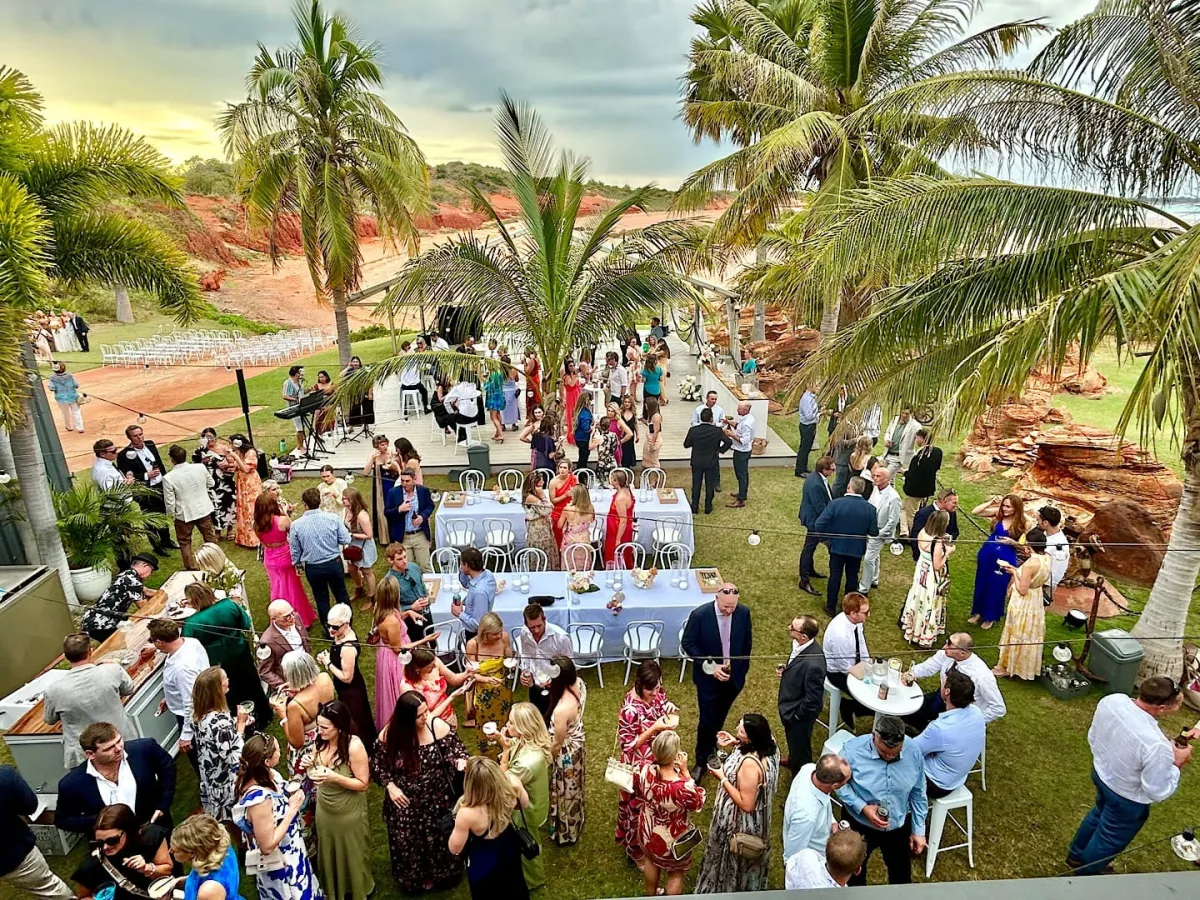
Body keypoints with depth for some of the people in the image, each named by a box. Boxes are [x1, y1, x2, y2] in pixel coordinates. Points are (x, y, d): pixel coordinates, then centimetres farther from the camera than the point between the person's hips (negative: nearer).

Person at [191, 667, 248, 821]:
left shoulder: (202, 714, -5)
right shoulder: (220, 721, -33)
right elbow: (235, 758, -29)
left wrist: (236, 723, -1)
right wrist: (241, 724, -24)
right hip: (228, 787, -9)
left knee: (224, 826, 26)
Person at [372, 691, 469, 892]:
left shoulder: (438, 726, -21)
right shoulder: (389, 734, -18)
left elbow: (455, 749, -10)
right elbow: (377, 764, -2)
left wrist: (460, 761, -31)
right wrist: (390, 786, -12)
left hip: (436, 800, 0)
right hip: (404, 802, 1)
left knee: (438, 839, 19)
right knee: (407, 842, 19)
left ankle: (438, 874, 48)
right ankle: (413, 878, 49)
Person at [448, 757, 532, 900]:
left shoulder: (467, 813, -42)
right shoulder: (512, 785, -31)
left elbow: (455, 849, -22)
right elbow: (524, 804, -6)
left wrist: (460, 822, -9)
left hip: (484, 864, -3)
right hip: (509, 851, 3)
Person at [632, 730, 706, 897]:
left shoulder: (645, 770, -27)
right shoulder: (683, 787, -41)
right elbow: (698, 804, -17)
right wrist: (685, 771, -22)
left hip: (647, 831, 5)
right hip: (672, 838, -5)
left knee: (651, 861, 35)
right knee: (676, 873, 27)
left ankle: (650, 895, 59)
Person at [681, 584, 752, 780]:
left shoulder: (744, 612, -14)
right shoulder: (699, 615, -24)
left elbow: (747, 641, 3)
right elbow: (687, 644, -14)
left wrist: (743, 668, 7)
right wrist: (710, 666, -20)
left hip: (733, 676, 3)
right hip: (709, 677, -3)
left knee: (719, 718, 21)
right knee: (707, 720, 5)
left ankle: (711, 747, 46)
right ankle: (701, 761, 26)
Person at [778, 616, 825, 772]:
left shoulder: (813, 664, -41)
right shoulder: (800, 644, -14)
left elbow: (813, 699, -29)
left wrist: (798, 715, -16)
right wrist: (786, 672, -4)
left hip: (799, 714, -9)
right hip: (791, 708, 9)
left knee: (800, 746, 20)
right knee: (792, 740, 35)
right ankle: (793, 762, 63)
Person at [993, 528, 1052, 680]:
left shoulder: (1030, 563, -30)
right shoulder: (1046, 559, -6)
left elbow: (1022, 590, -25)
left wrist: (1014, 573, -14)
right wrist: (1016, 570, 7)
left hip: (1023, 604, -8)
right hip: (1036, 602, 8)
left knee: (1017, 635, 9)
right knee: (1029, 635, 22)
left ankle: (1008, 667, 25)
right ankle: (1025, 666, 39)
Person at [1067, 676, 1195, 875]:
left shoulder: (1111, 700, -22)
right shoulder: (1157, 746, -41)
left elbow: (1093, 737, -2)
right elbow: (1158, 792, -24)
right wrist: (1176, 764, -11)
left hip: (1101, 773, 6)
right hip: (1127, 799, -6)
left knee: (1099, 813, 35)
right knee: (1111, 837, 24)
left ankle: (1077, 855, 58)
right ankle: (1085, 872, 49)